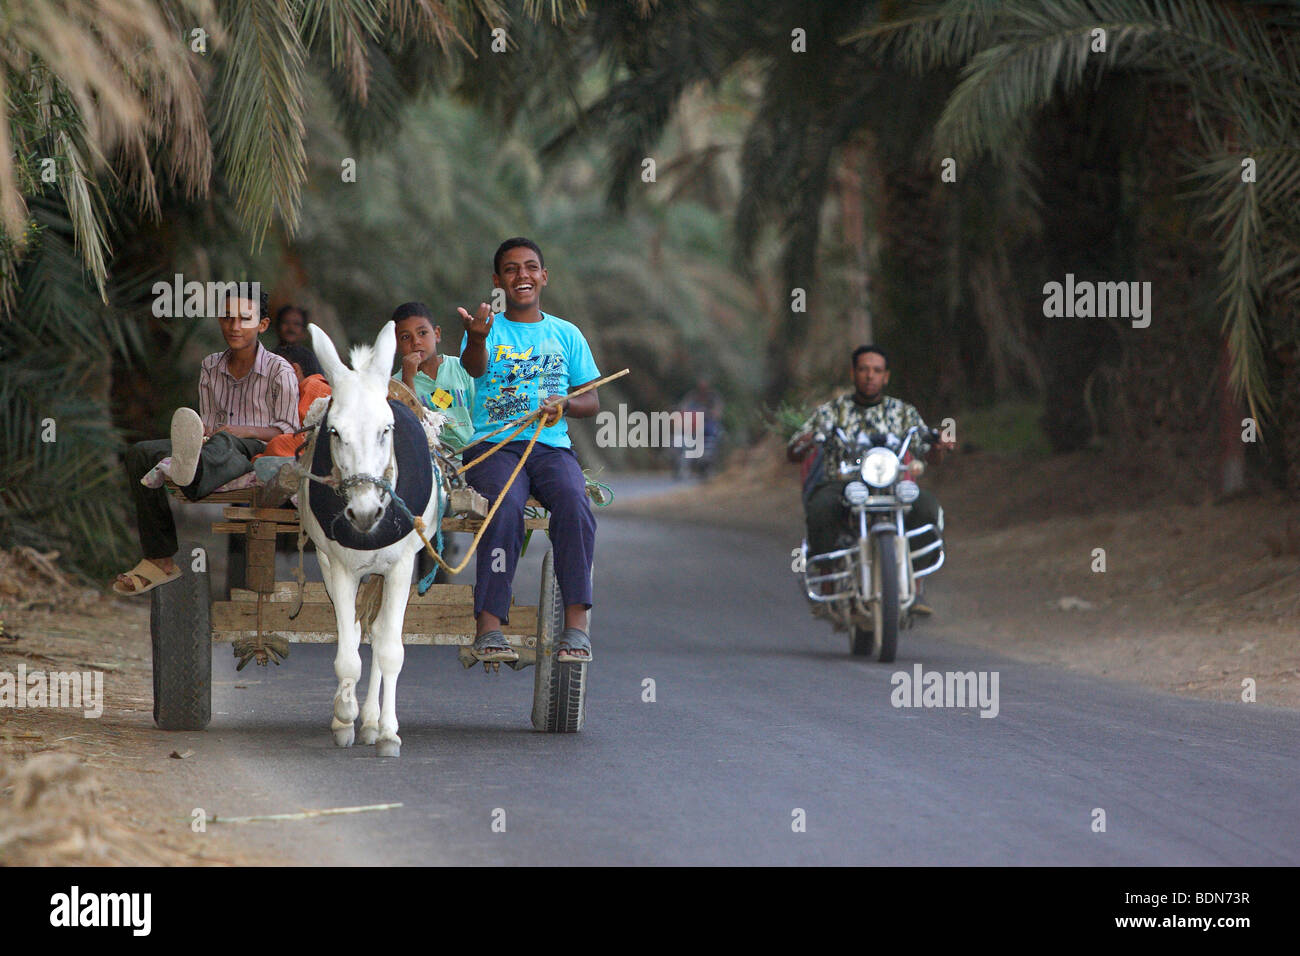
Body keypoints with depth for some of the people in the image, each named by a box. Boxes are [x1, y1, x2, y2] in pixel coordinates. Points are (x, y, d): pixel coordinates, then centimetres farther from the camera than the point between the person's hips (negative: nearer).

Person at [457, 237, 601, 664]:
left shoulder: (567, 335, 19)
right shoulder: (489, 328, 10)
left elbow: (592, 401, 19)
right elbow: (475, 366, -14)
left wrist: (563, 406, -5)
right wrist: (476, 339, -39)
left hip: (551, 446, 2)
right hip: (493, 446, -2)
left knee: (574, 504, -30)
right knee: (506, 508, -33)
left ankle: (576, 624, -33)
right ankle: (488, 626, -38)